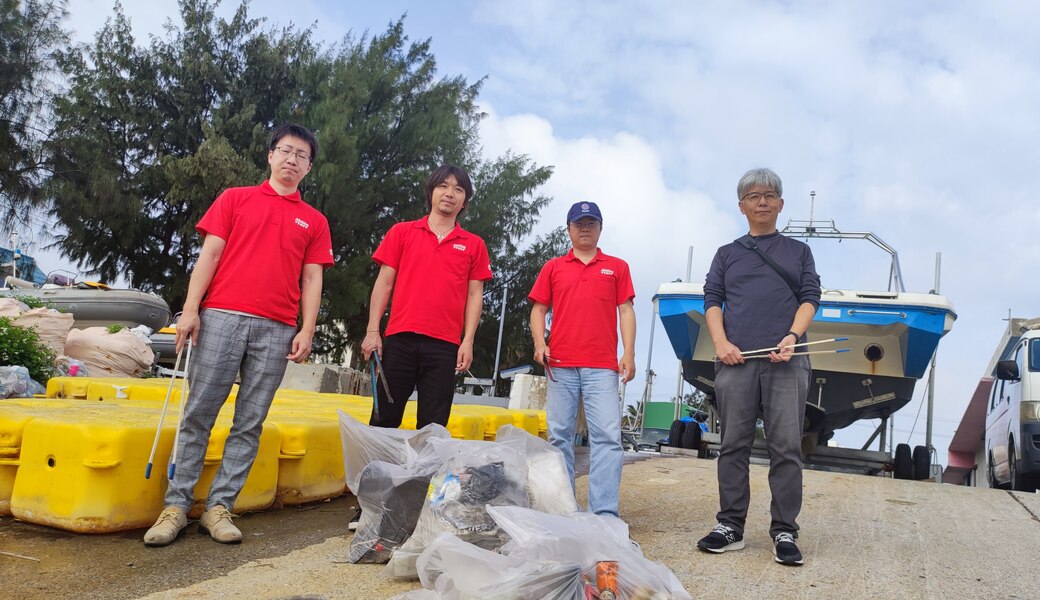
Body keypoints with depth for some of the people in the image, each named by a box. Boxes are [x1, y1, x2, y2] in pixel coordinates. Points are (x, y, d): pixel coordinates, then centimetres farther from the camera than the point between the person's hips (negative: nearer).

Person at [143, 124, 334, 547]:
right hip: (222, 316, -1)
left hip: (276, 329, 1)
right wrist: (190, 310, -3)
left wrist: (306, 331, -2)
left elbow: (311, 279, 10)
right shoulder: (235, 199, 14)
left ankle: (219, 507, 10)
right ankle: (177, 505, 8)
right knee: (198, 413, 0)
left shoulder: (314, 222, 15)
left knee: (250, 423, 2)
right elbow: (209, 255, 7)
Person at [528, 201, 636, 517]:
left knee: (607, 436, -9)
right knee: (559, 436, 4)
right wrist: (539, 343, -4)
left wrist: (629, 353, -3)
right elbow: (539, 309, 13)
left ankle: (604, 514, -8)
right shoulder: (553, 267, 15)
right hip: (560, 365, 1)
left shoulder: (617, 267, 13)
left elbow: (625, 310, 8)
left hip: (602, 366, -1)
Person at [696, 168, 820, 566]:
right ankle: (730, 527, 8)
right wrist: (721, 343, -6)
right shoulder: (727, 254, 20)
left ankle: (784, 533, 2)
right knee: (734, 446, 2)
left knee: (786, 447, -5)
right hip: (736, 359, 1)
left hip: (786, 361, 0)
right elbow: (712, 300, 11)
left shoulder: (798, 250, 20)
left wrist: (793, 336, -9)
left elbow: (810, 298, 10)